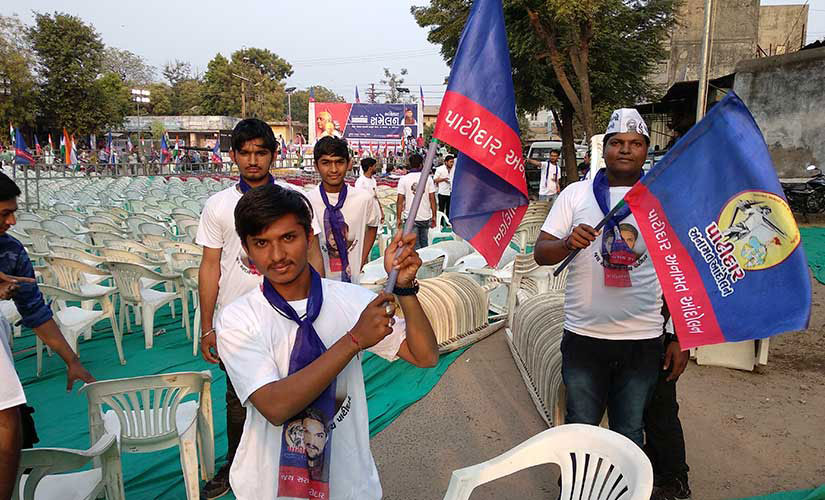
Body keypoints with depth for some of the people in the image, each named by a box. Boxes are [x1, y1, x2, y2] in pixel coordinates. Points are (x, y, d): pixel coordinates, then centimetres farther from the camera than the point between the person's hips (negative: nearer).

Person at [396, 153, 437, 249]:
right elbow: (432, 199, 0)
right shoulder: (428, 178, -1)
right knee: (424, 243, 18)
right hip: (426, 217, 2)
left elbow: (400, 201, -6)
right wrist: (434, 216, 8)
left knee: (414, 244, 3)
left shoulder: (403, 179, -5)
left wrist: (399, 218, 2)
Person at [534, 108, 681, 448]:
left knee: (630, 435, 14)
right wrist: (568, 243, -22)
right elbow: (541, 254, 1)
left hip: (643, 339, 1)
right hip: (584, 335, 0)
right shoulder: (576, 194, 4)